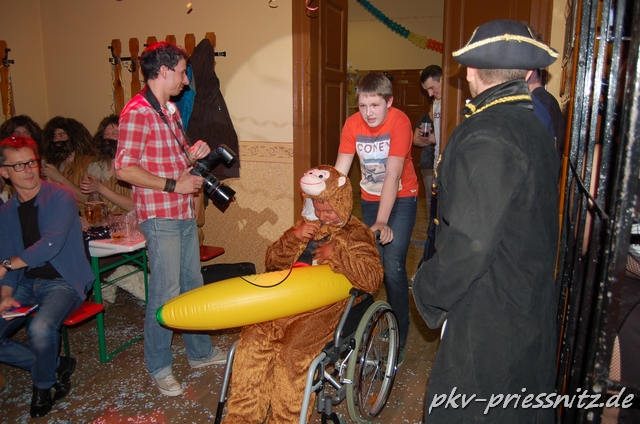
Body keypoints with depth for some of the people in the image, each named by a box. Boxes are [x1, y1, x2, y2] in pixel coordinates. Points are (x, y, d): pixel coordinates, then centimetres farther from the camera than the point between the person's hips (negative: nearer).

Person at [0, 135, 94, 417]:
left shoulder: (60, 198, -9)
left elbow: (51, 245, -19)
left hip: (64, 281, -6)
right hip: (27, 283, 6)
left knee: (40, 329, -31)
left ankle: (44, 385, 2)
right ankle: (56, 366, 10)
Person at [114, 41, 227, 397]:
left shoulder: (171, 109, 15)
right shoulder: (138, 112, -14)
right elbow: (125, 168, -20)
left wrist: (193, 154, 4)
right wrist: (173, 185, -19)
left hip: (185, 213, 9)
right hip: (160, 217, -9)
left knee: (193, 285, 17)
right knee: (166, 294, -1)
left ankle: (201, 351, 33)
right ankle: (159, 367, 19)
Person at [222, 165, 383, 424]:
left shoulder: (356, 234, 9)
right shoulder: (306, 226, 21)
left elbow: (373, 280, -6)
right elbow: (272, 262, 18)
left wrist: (337, 254, -12)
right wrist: (293, 238, 0)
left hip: (325, 308, -4)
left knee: (292, 352, -29)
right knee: (253, 339, -22)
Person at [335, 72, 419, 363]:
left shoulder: (399, 122, -22)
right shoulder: (353, 124, -10)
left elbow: (392, 176, -30)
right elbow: (339, 172, -15)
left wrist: (381, 222, -36)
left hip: (401, 199, -4)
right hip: (369, 198, 4)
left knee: (393, 268, -12)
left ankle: (399, 337, 5)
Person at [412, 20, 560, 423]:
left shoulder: (485, 137, -22)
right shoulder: (536, 129, 7)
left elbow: (471, 242, -26)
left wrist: (428, 290, -11)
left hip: (488, 324, -9)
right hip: (534, 312, 9)